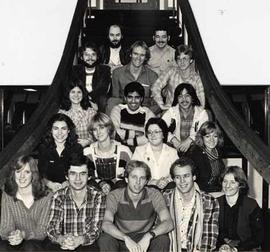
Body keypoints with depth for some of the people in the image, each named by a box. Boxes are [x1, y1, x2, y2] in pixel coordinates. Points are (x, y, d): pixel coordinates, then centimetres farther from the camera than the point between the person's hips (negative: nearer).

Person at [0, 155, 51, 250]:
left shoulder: (46, 197, -8)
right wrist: (11, 235, -28)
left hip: (38, 243, -1)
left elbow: (43, 230, -9)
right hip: (15, 245, 2)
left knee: (29, 247, -33)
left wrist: (24, 234, -28)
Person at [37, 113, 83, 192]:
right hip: (49, 189, 1)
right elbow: (41, 172, 1)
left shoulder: (77, 148, 0)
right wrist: (49, 183, -18)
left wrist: (67, 184, -20)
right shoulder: (43, 148, 4)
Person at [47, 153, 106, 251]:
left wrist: (79, 240, -31)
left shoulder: (98, 197, -3)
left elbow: (95, 230, -10)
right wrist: (61, 239, -31)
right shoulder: (58, 197, 0)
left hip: (89, 245, 1)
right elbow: (52, 229, -8)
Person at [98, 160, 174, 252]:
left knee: (163, 239, -28)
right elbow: (106, 225, -28)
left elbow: (168, 223, -22)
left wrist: (149, 235, -39)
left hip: (145, 242, 1)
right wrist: (126, 239, -44)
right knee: (105, 239, -30)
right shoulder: (115, 196, -12)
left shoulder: (154, 195, -10)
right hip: (121, 240, 0)